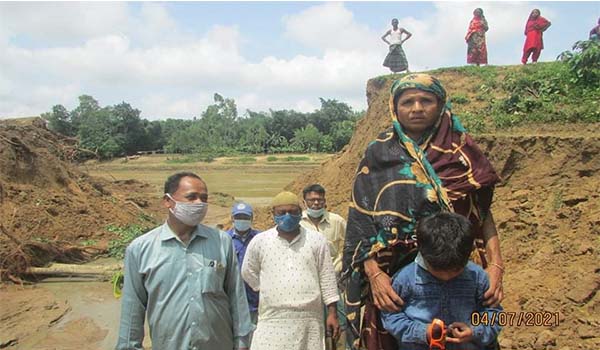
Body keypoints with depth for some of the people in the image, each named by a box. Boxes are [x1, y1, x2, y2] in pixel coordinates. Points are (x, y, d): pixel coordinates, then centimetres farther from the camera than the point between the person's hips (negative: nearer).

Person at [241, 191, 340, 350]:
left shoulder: (317, 240, 2)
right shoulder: (259, 241, 1)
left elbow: (327, 278, 4)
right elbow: (248, 273, 15)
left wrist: (332, 313, 2)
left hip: (310, 319, 1)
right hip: (273, 320, 0)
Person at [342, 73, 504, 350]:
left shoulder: (462, 151, 3)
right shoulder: (378, 155, -1)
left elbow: (483, 212, 4)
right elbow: (361, 220, -5)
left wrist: (495, 263, -10)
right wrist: (374, 273, -17)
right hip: (392, 277, -1)